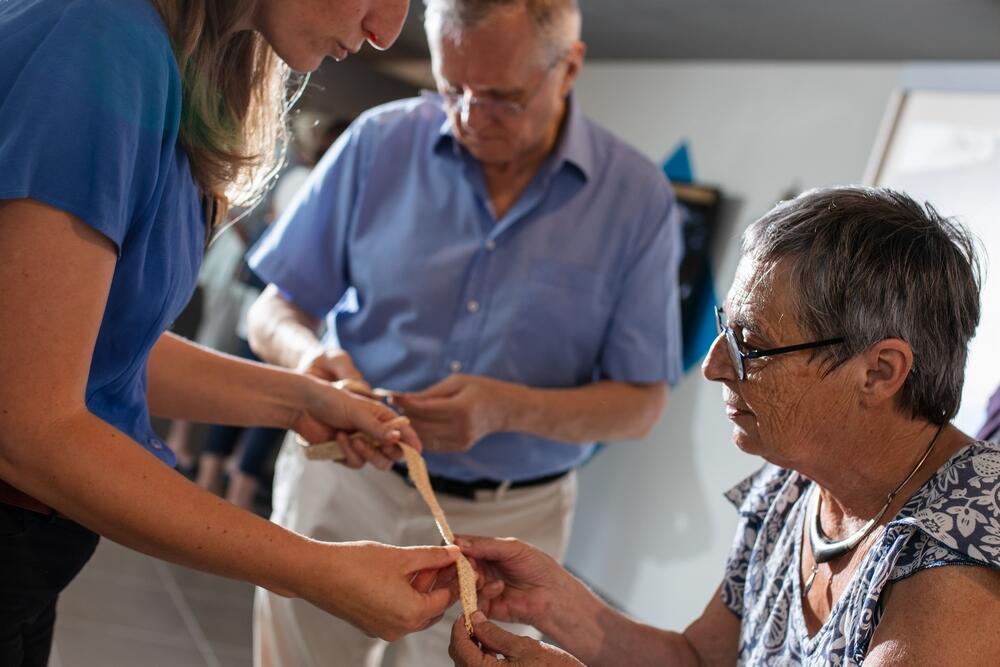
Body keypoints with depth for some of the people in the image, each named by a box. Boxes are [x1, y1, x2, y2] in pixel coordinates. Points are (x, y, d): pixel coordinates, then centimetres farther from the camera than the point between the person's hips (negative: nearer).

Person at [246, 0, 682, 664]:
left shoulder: (637, 198, -6)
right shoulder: (381, 142, -4)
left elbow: (641, 403, -4)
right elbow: (275, 311, 3)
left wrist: (507, 409, -21)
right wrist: (309, 354, -21)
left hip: (503, 524, 0)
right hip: (341, 488, 1)